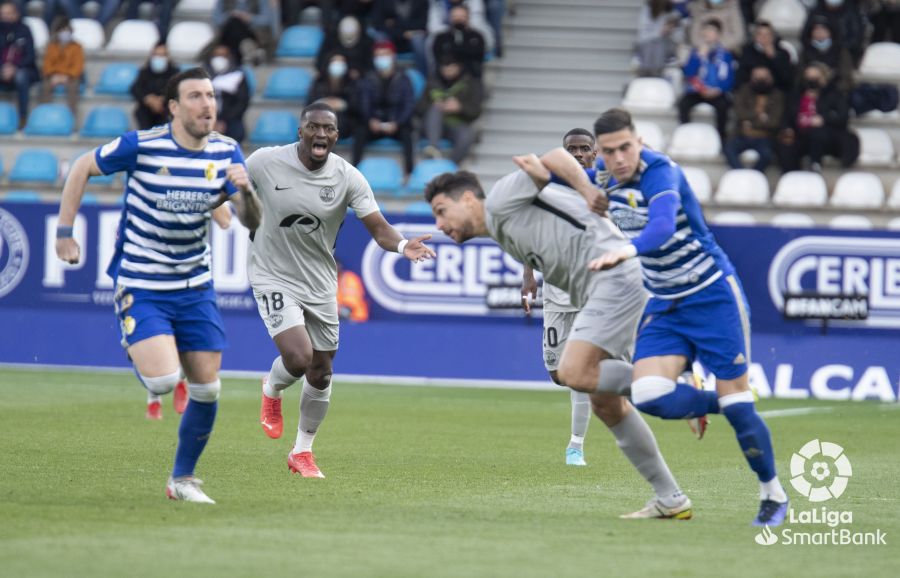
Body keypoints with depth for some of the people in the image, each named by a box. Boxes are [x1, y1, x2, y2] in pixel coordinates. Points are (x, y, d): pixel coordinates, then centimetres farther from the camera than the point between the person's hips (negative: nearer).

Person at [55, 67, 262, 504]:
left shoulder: (226, 153, -3)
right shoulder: (141, 147, -15)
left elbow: (252, 221, -3)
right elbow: (81, 169, -1)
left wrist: (246, 192, -26)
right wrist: (64, 233, -3)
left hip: (194, 287, 5)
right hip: (140, 286, -5)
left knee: (206, 390, 2)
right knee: (164, 380, -22)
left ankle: (182, 479, 21)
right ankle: (137, 353, 15)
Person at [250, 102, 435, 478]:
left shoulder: (348, 178, -11)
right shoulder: (264, 163, -14)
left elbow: (378, 228, -18)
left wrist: (402, 245, -37)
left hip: (320, 284, 3)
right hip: (274, 277, -3)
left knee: (320, 374, 10)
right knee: (299, 358, -21)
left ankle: (303, 451, 32)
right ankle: (271, 391, 16)